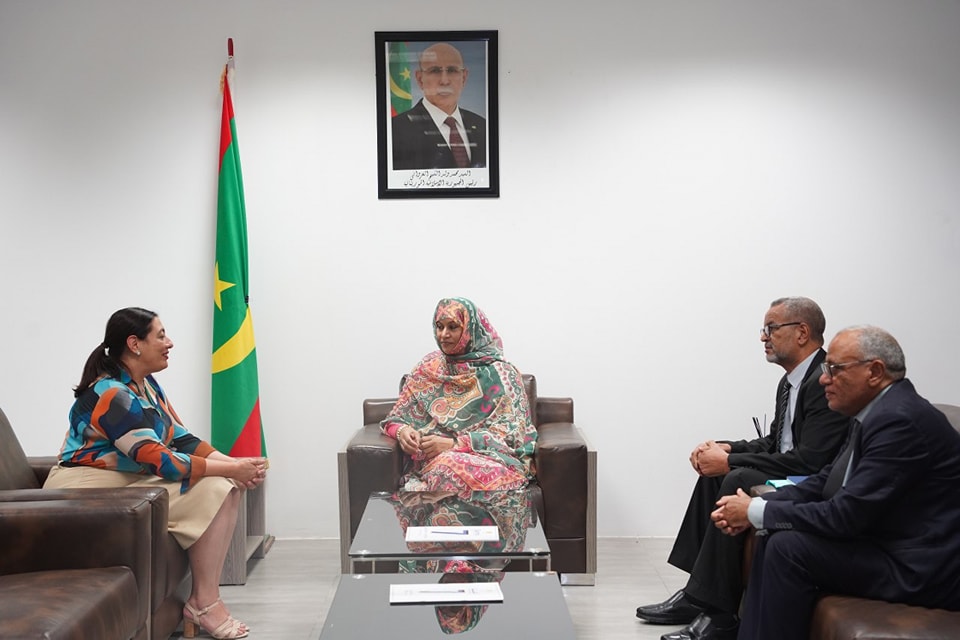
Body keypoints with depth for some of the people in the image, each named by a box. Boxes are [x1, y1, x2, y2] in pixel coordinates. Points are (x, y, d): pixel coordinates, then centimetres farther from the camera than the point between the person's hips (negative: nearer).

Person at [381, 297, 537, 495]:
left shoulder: (499, 373, 2)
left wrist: (454, 444, -18)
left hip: (491, 457, -2)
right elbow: (396, 417, 16)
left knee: (450, 468, -38)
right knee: (444, 468, -37)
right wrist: (402, 431, -10)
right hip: (431, 459, 2)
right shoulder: (428, 367, 14)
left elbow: (509, 433, -7)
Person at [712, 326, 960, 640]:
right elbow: (825, 482, 12)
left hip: (920, 568, -10)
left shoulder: (902, 420, -23)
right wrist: (755, 507, -3)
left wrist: (758, 513, -15)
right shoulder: (877, 412, 9)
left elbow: (848, 514, -25)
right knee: (776, 536, 4)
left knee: (788, 548, -18)